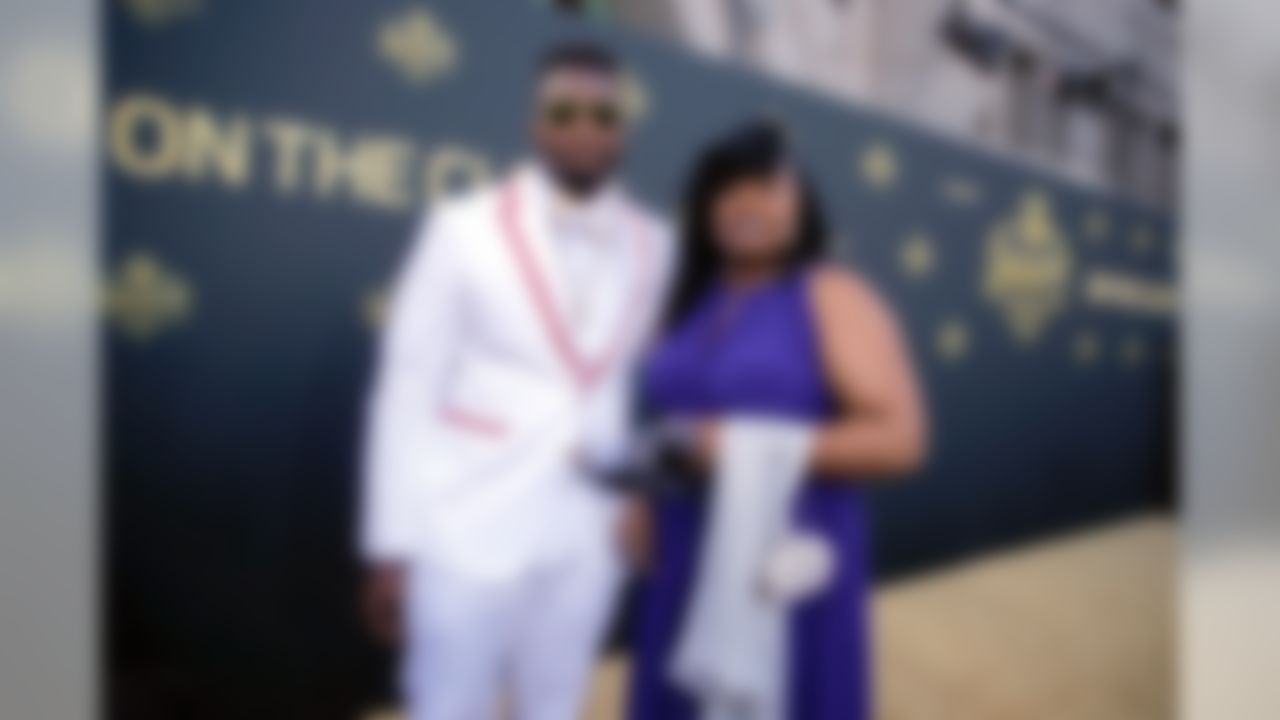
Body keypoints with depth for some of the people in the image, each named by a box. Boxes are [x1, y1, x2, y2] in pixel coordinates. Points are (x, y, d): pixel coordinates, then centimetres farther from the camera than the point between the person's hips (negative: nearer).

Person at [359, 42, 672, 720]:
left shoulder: (651, 246, 4)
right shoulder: (462, 230, -6)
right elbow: (406, 393, -5)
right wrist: (391, 544, -6)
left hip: (583, 538, 4)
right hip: (467, 530, -3)